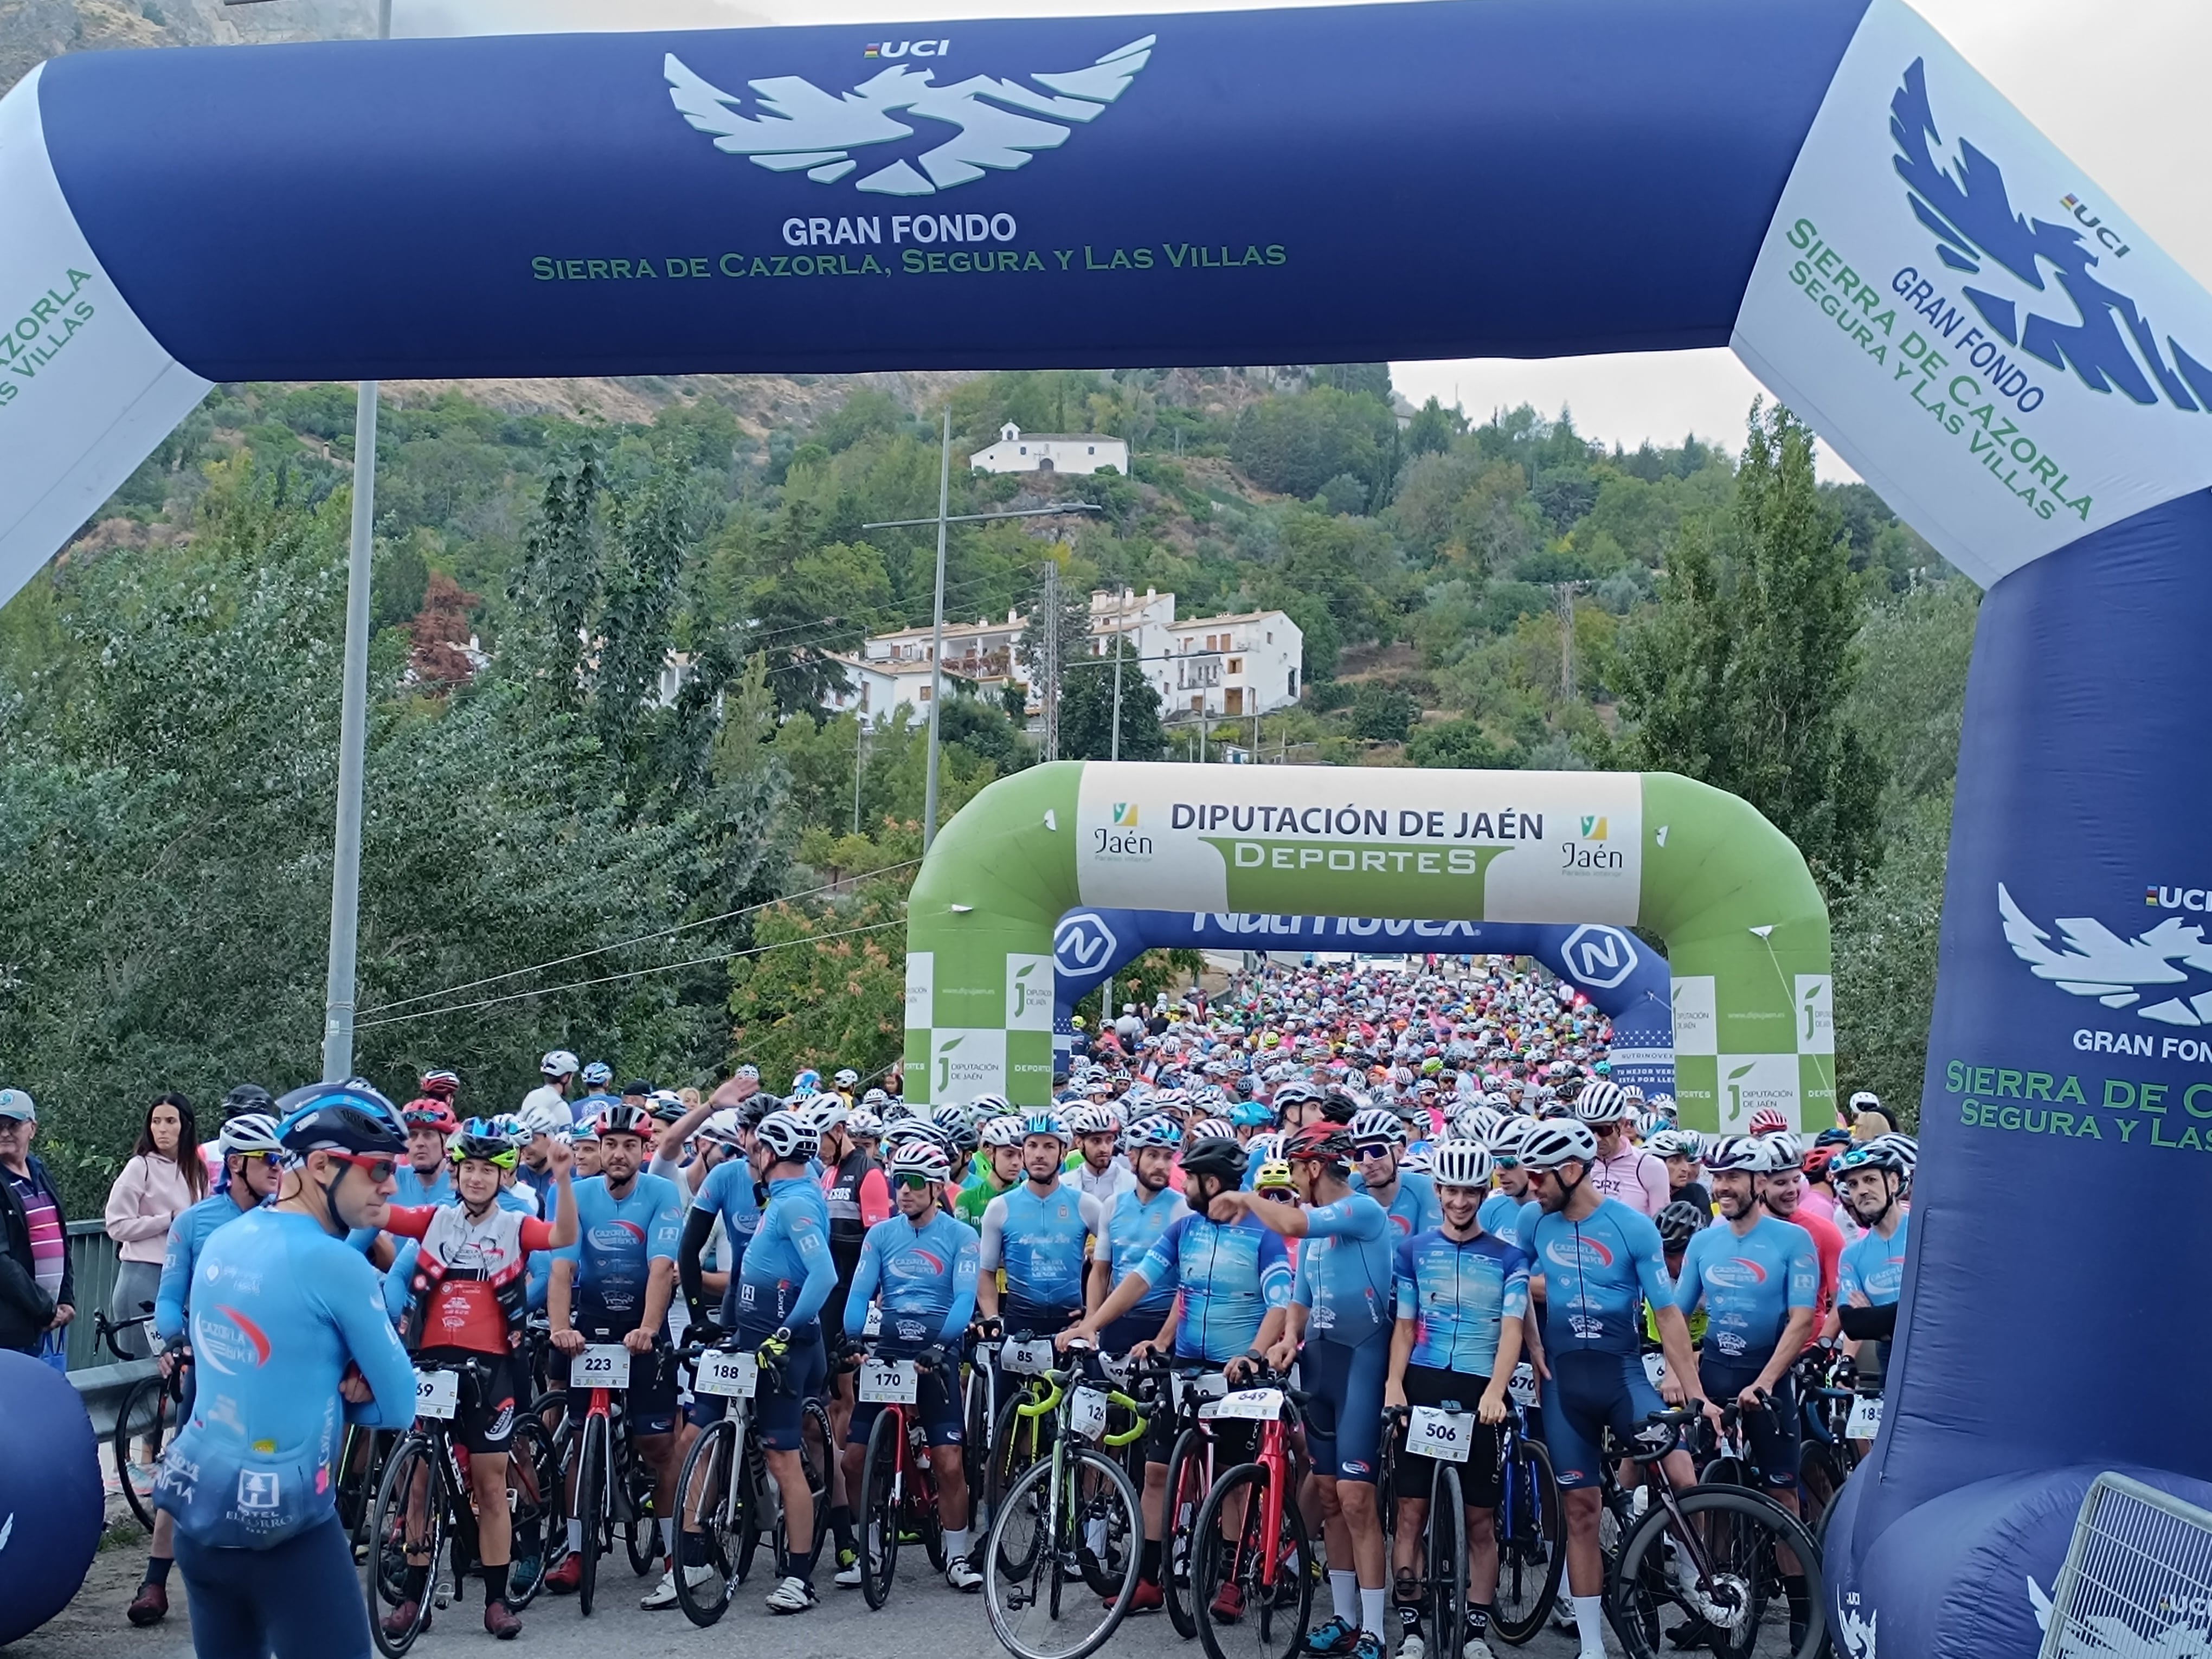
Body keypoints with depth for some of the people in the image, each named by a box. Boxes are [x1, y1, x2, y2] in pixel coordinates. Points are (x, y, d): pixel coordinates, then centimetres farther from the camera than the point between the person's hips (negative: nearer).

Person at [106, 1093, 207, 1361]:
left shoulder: (196, 1171, 11)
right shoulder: (140, 1167, -5)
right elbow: (117, 1226, -9)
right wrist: (171, 1220, -11)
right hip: (144, 1277, -5)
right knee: (143, 1360, -1)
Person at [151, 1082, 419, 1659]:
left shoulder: (220, 1241, 5)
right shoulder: (336, 1263, -17)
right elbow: (400, 1408, -9)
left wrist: (334, 1385, 1)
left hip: (197, 1510, 8)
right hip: (285, 1530, -8)